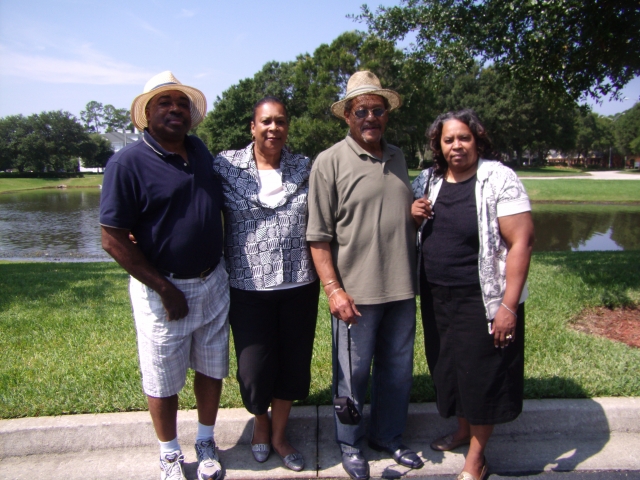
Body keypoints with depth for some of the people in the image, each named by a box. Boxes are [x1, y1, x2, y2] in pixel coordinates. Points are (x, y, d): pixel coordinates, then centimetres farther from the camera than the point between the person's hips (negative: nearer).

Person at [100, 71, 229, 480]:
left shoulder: (201, 151, 4)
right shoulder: (128, 162, -13)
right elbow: (113, 239, -15)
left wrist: (221, 267, 11)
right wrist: (165, 289, -14)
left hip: (213, 283, 5)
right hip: (163, 289, -5)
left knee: (212, 369, 17)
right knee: (164, 382, 12)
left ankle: (206, 442, 39)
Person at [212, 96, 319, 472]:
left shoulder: (305, 168, 4)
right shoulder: (226, 166, -1)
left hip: (299, 286, 2)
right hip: (249, 287, -2)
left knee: (293, 362, 12)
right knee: (255, 368, 5)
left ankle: (279, 434, 37)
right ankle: (261, 422, 38)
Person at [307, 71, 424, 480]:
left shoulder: (398, 157, 10)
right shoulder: (330, 162, -7)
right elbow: (319, 236, -10)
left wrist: (418, 213, 0)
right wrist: (333, 289, -15)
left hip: (402, 286, 6)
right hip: (357, 290, -5)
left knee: (398, 368, 18)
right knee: (353, 373, 10)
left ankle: (389, 436, 40)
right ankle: (351, 444, 34)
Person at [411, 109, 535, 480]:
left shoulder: (498, 179, -13)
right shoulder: (428, 181, 4)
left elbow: (522, 240, -17)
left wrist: (508, 305, -22)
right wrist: (413, 215, -7)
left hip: (482, 300, -5)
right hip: (437, 297, 6)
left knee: (482, 376, 8)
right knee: (450, 368, 19)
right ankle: (463, 430, 43)